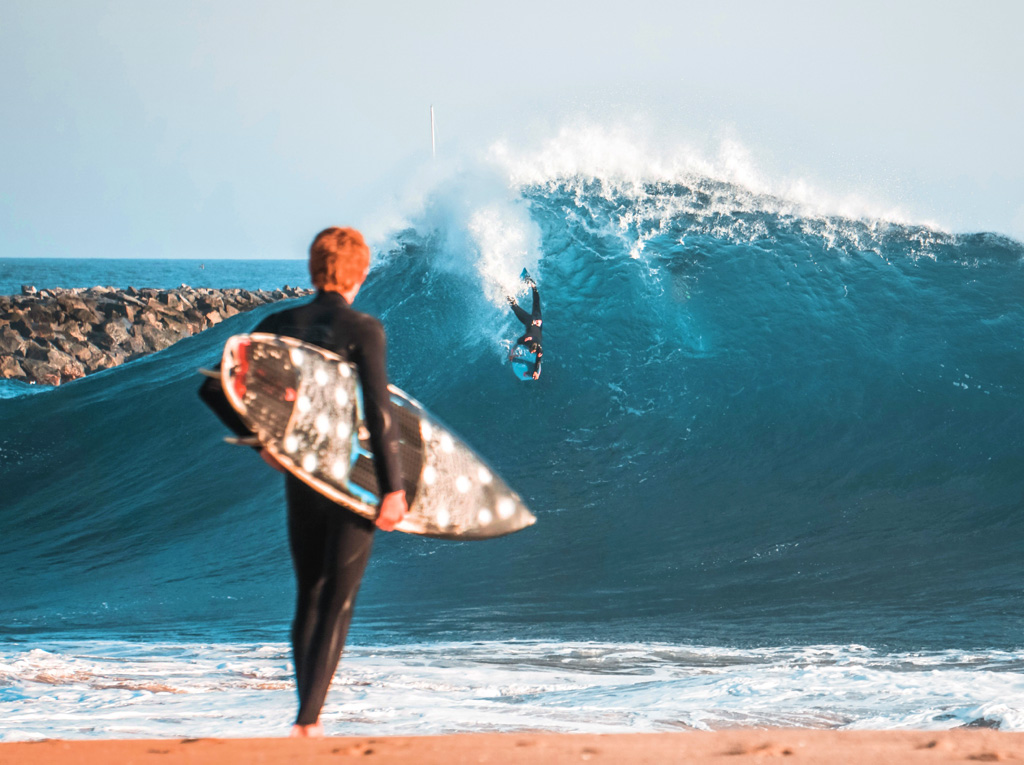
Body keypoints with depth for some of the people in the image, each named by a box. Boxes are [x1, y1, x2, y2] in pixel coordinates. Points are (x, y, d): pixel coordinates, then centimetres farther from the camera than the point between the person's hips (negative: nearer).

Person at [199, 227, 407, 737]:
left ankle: (307, 718, 20)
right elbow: (379, 413, -18)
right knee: (338, 604, 2)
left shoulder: (279, 325, 2)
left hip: (300, 479, 4)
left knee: (308, 599, 17)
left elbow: (214, 389, 2)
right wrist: (392, 487, -13)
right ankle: (309, 719, -7)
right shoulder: (364, 330, -12)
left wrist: (260, 441, 11)